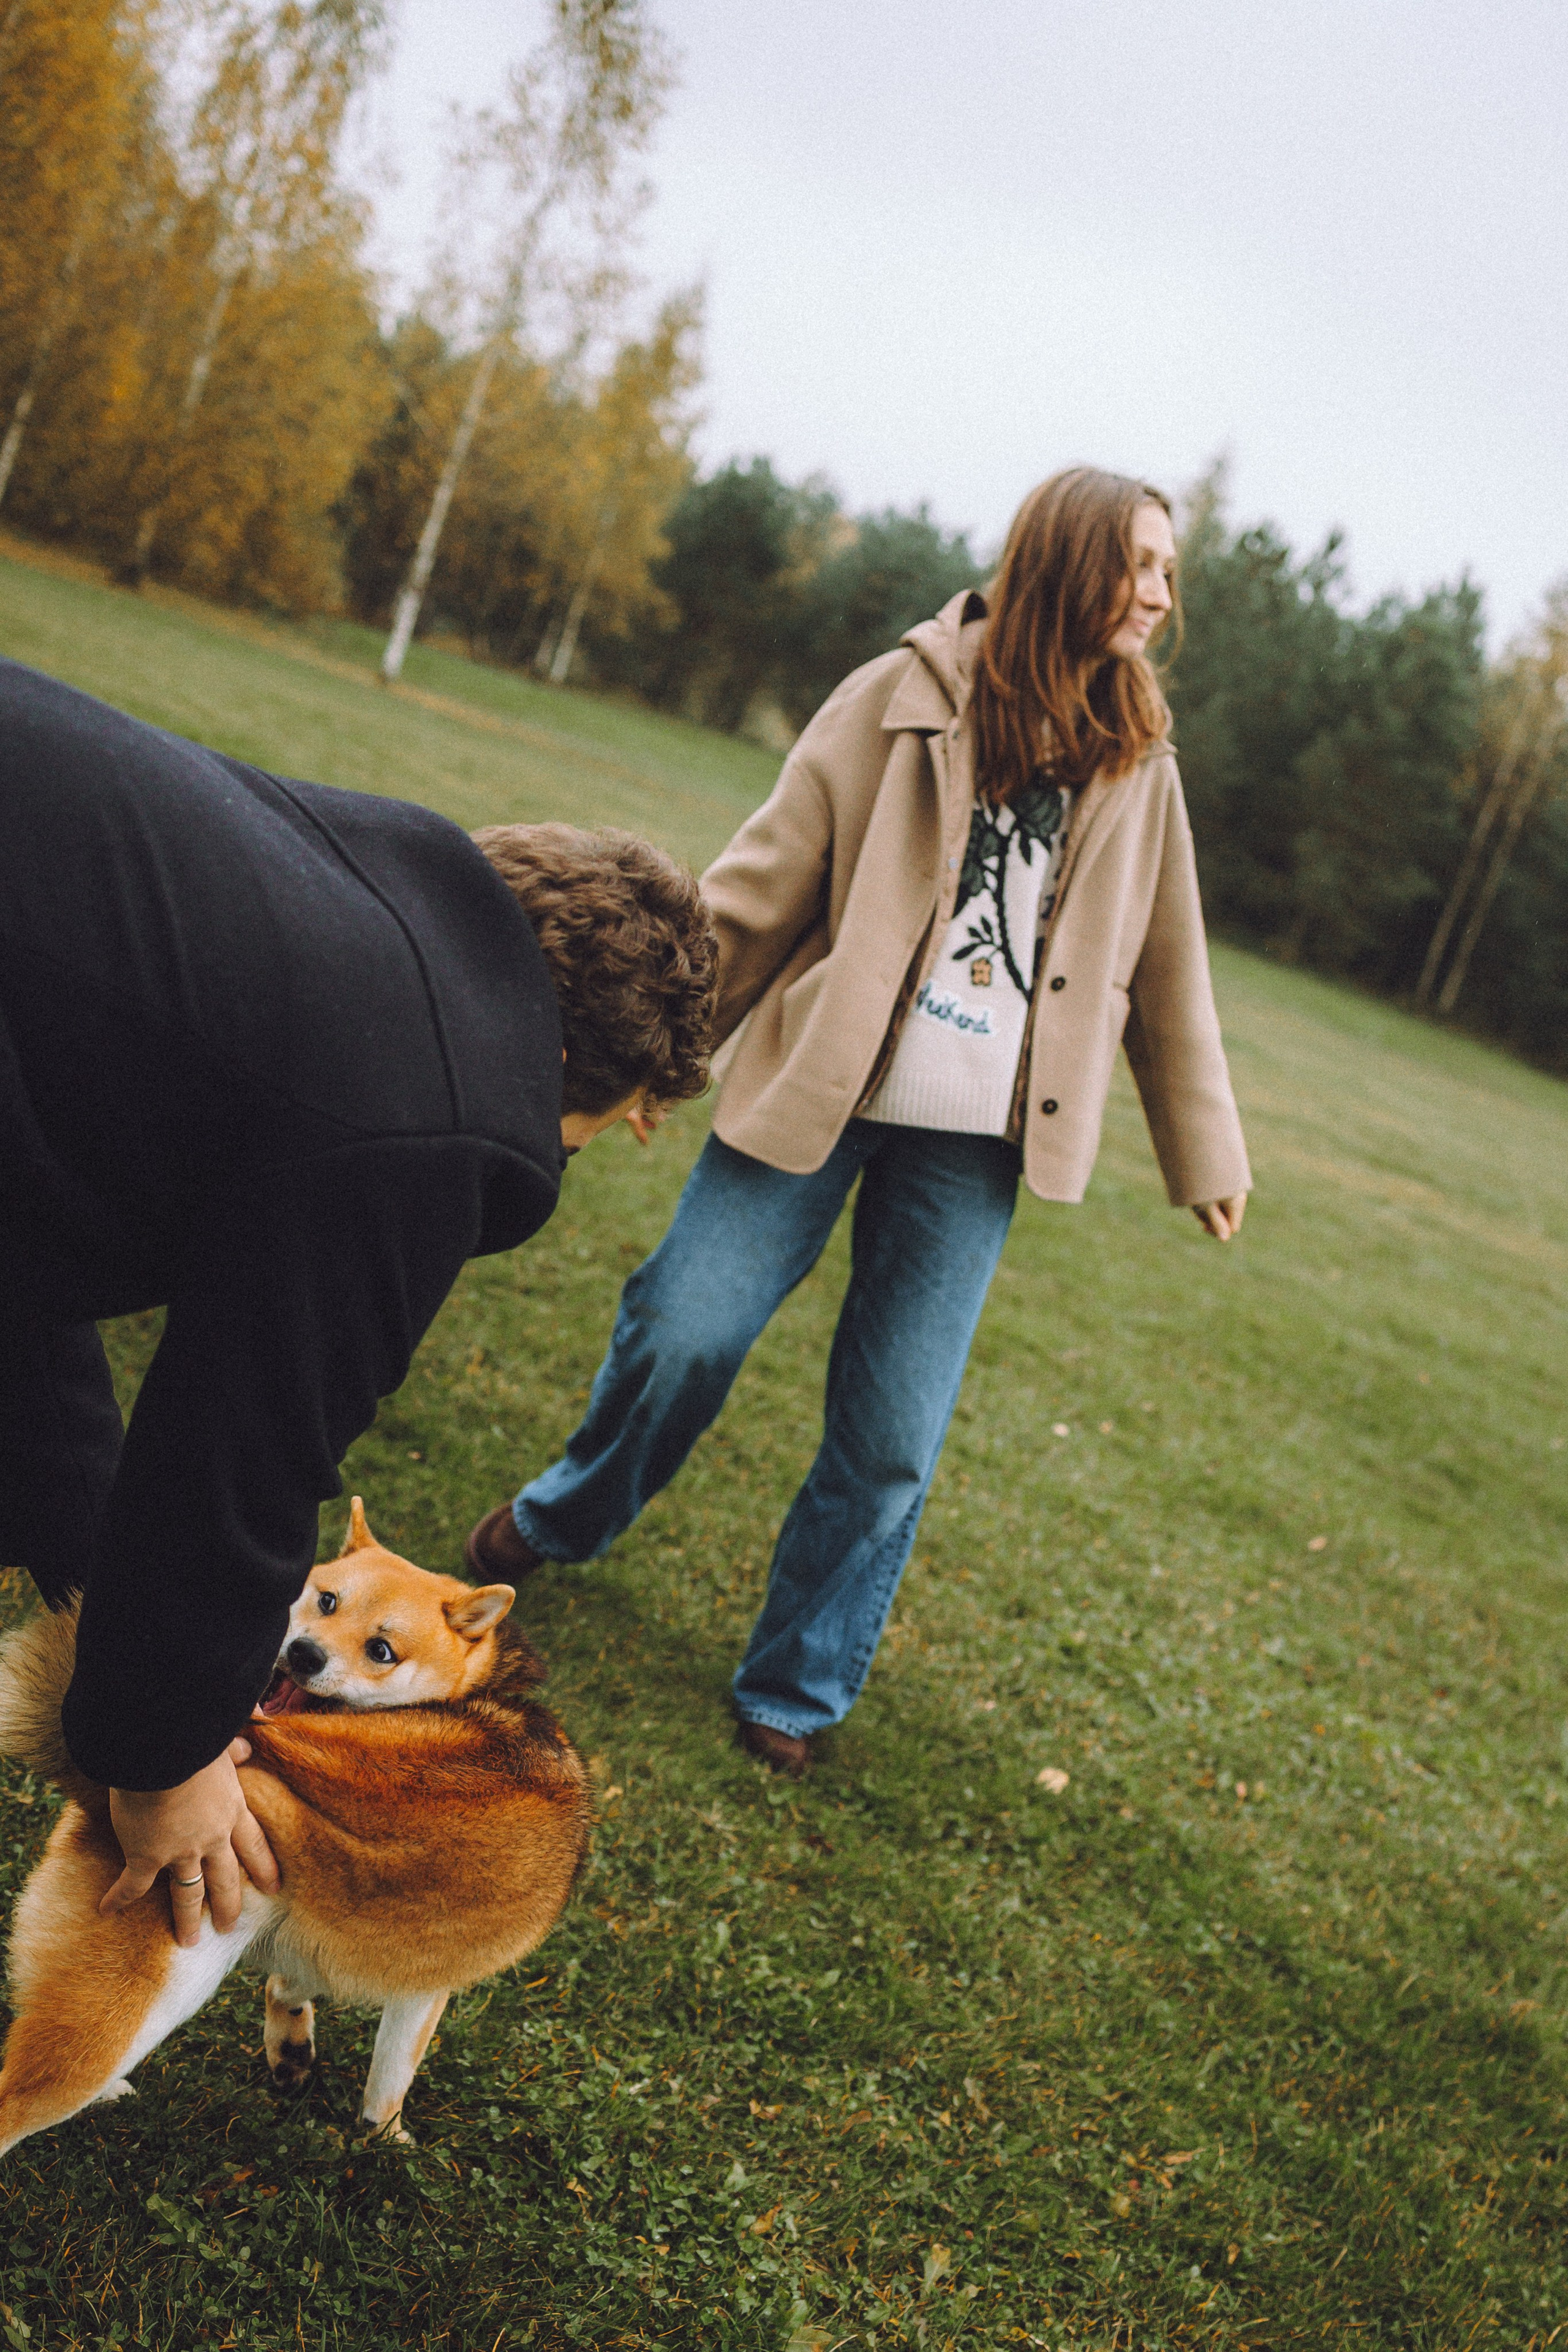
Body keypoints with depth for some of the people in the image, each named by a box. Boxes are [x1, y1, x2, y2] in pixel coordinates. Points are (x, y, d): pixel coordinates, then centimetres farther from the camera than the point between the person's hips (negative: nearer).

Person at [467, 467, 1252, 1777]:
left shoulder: (1138, 764, 8)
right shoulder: (912, 697, -3)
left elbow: (1166, 969, 15)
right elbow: (771, 875, -4)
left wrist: (1207, 1153, 17)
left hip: (974, 1141, 2)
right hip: (817, 1091, -2)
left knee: (893, 1438, 3)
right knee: (685, 1334, 0)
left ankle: (796, 1691, 23)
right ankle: (563, 1521, 33)